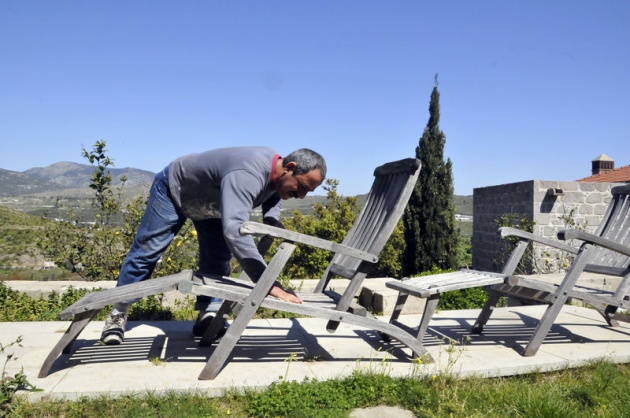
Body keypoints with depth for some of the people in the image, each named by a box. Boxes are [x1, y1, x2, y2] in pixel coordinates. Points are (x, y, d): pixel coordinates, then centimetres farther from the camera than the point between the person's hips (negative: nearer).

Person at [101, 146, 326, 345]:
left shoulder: (278, 173, -17)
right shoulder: (247, 175, -46)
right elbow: (234, 230, -59)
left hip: (211, 202, 8)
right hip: (174, 188, -7)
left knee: (218, 259, -3)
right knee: (146, 251, 0)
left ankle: (208, 317, 3)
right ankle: (118, 314, 15)